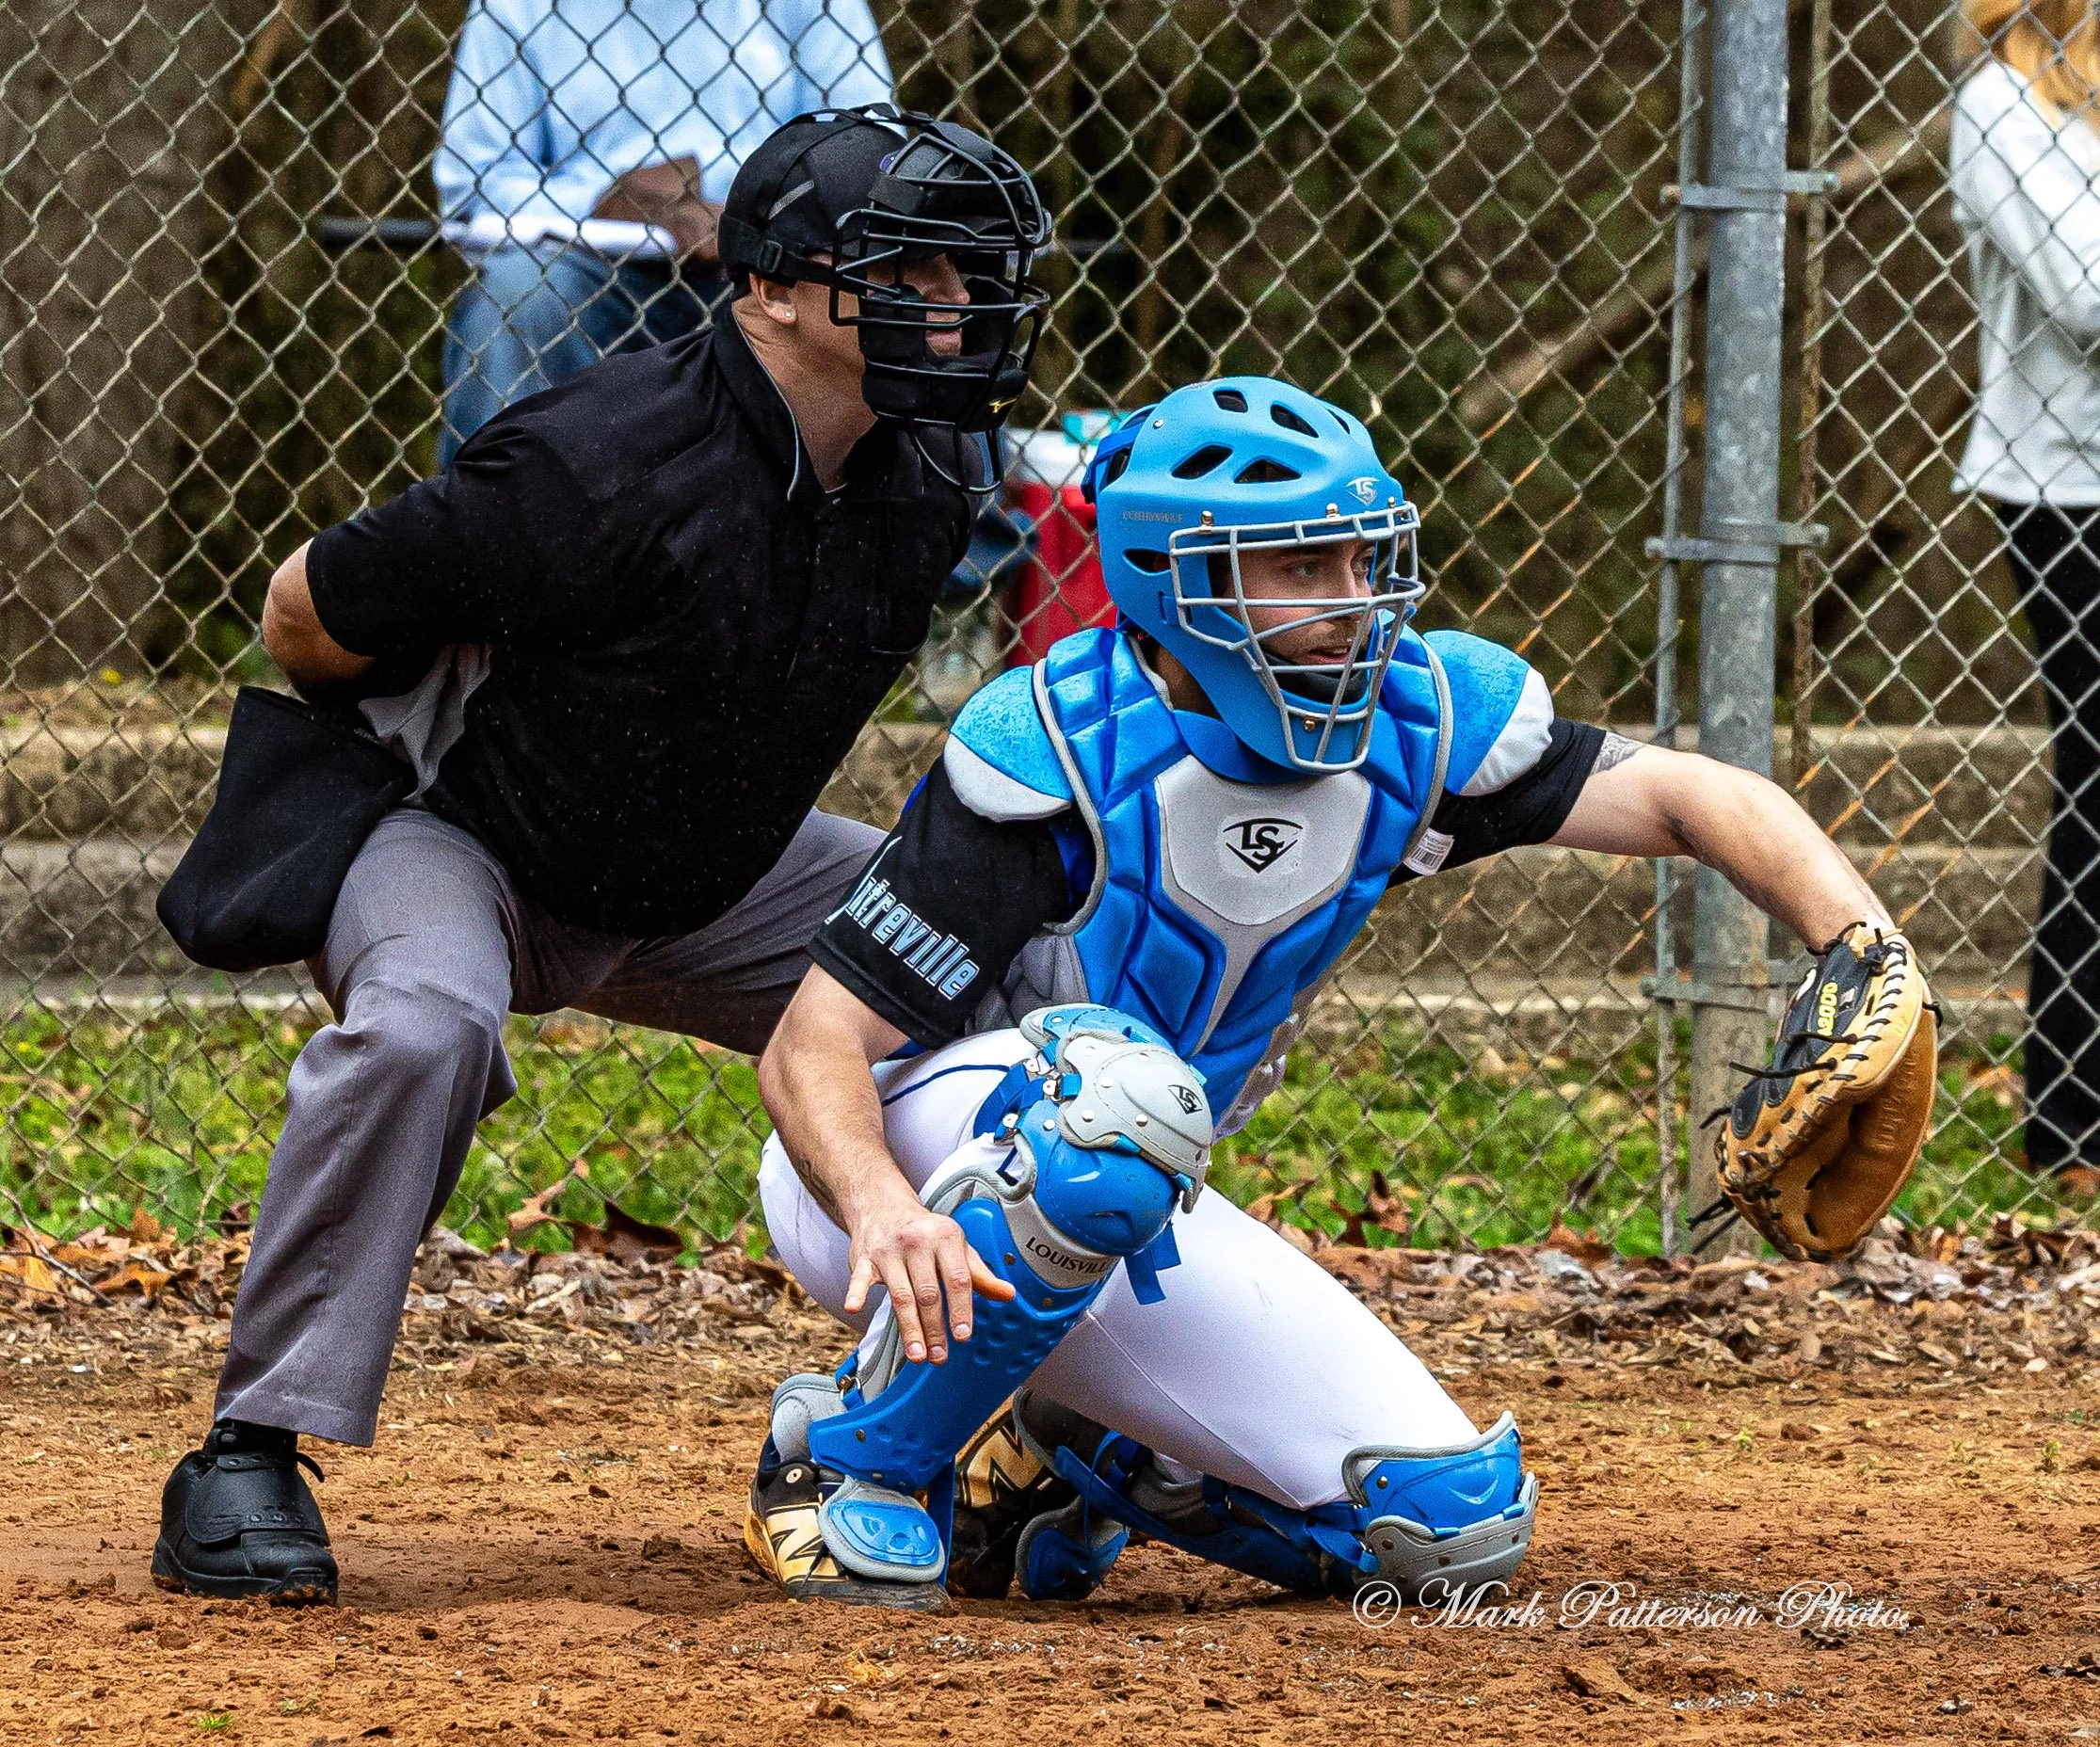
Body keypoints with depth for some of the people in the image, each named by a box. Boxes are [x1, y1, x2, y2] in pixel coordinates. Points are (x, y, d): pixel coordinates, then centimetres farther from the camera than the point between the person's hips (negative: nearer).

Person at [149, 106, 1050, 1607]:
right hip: (466, 843, -7)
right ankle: (248, 1460, -29)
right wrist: (433, 740, -1)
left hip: (711, 883, 7)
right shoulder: (599, 468, -34)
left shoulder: (934, 472, -12)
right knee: (421, 1023, -38)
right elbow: (312, 612, -20)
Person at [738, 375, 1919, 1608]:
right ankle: (855, 1460, -20)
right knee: (1115, 1090, -40)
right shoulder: (1058, 749, -25)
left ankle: (1058, 1463, 13)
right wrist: (880, 1211, -50)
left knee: (1455, 1525, -8)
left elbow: (1684, 798, -11)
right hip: (902, 1161, -6)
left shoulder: (1413, 715, -9)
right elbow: (815, 1044, -28)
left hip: (1130, 1214, 6)